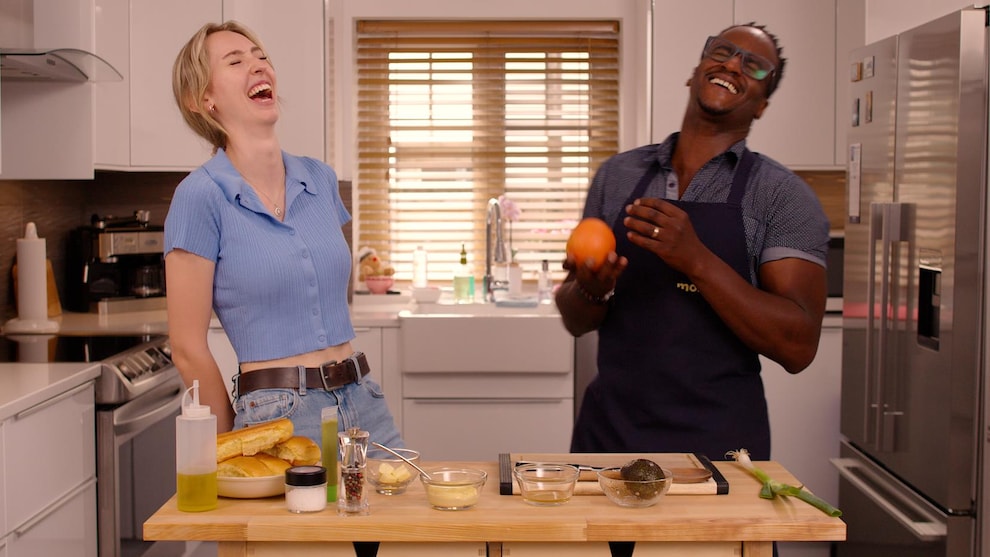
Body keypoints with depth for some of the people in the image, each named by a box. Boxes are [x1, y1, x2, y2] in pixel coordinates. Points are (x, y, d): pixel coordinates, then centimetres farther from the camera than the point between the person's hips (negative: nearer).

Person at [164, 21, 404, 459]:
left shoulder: (319, 179, 8)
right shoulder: (200, 196, -10)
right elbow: (188, 350, -7)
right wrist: (235, 444, 1)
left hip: (363, 402, 6)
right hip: (278, 414, -5)